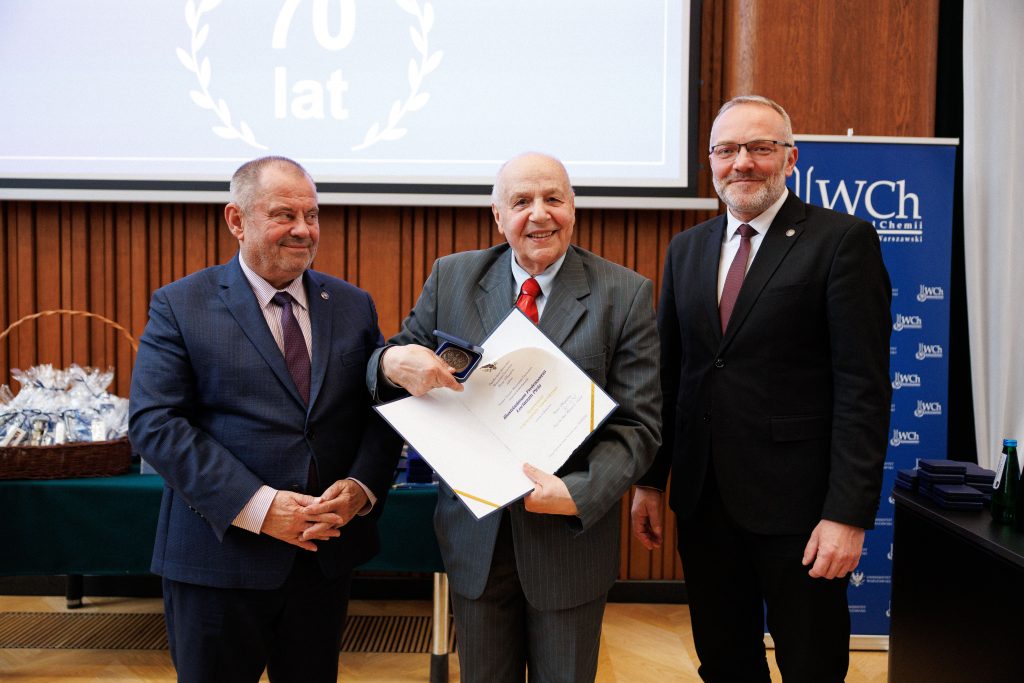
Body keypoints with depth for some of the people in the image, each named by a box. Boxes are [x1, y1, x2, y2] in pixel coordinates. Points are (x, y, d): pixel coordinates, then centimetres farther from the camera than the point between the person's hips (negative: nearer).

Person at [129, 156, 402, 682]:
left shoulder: (353, 306, 6)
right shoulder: (180, 306, -4)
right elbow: (154, 423, -13)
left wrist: (362, 487, -14)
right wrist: (257, 506, -21)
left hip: (327, 552, 4)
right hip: (220, 555, -3)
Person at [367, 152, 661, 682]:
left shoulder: (625, 294, -7)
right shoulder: (451, 278, 0)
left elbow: (638, 424, -10)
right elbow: (396, 363, 4)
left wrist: (579, 494, -26)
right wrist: (393, 363, -21)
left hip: (571, 536, -1)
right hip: (474, 536, 2)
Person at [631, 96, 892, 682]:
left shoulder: (842, 239, -7)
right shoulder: (687, 248, 10)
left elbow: (864, 386, -12)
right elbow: (669, 372, 11)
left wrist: (849, 513, -17)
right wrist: (651, 481, 8)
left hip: (797, 503, -5)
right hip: (703, 501, 5)